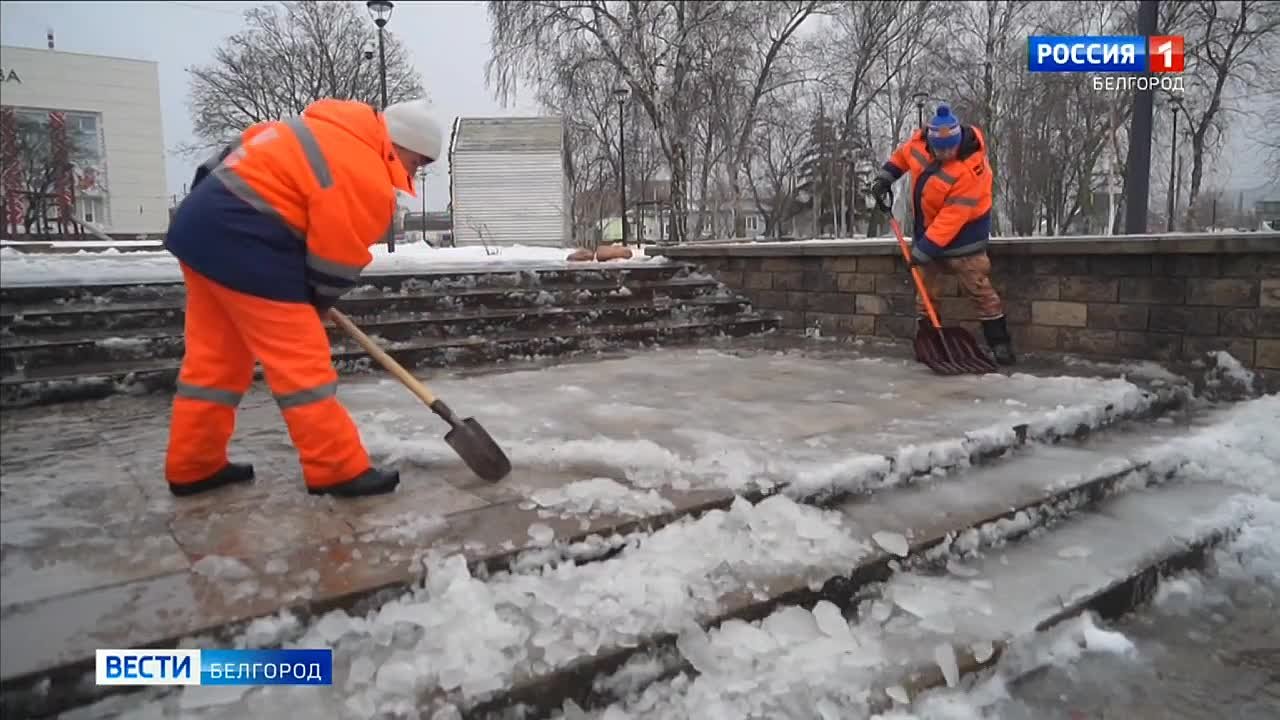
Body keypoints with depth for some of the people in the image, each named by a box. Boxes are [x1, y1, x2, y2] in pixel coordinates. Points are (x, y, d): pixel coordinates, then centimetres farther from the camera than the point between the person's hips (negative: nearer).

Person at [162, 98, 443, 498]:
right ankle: (340, 471, 3)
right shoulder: (367, 180, -12)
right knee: (301, 363, -4)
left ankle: (193, 466, 25)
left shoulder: (336, 133, 16)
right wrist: (313, 305, 11)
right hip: (241, 241, -10)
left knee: (213, 357, 16)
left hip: (202, 222, 10)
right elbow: (336, 264, -8)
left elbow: (245, 147, 22)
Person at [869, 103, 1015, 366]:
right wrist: (885, 176, 3)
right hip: (926, 225, 7)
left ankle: (1000, 343, -1)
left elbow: (952, 218, -32)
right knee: (924, 286, 9)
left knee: (978, 287, -8)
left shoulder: (969, 171, -32)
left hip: (961, 232, -6)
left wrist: (925, 249, -32)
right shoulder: (922, 139, -13)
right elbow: (904, 153, 12)